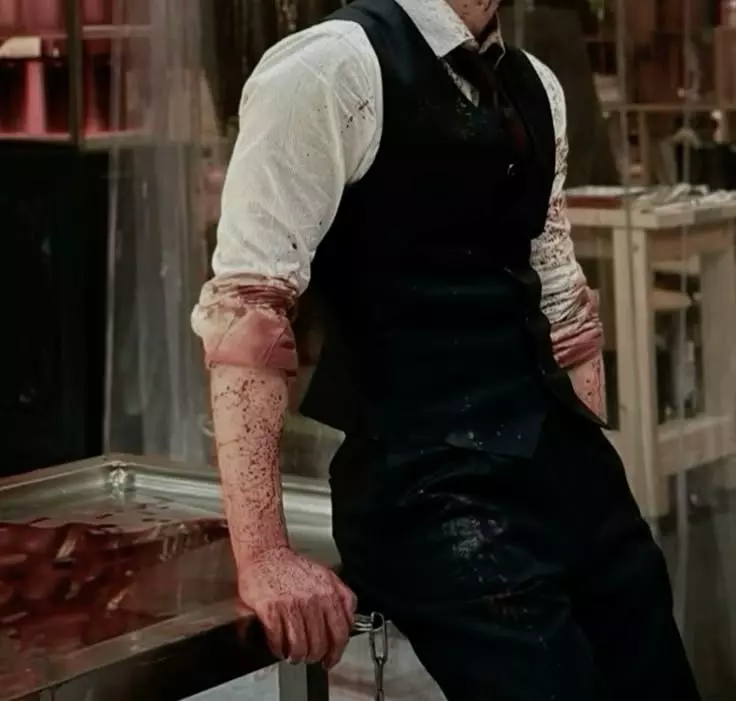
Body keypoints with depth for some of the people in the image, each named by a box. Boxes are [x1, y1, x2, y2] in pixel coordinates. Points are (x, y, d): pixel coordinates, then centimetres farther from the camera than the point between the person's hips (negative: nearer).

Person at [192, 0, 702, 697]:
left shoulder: (535, 87, 13)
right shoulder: (330, 67, -11)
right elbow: (243, 304, -17)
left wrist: (590, 468, 16)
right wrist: (263, 555, -22)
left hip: (564, 470, 8)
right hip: (433, 492, -7)